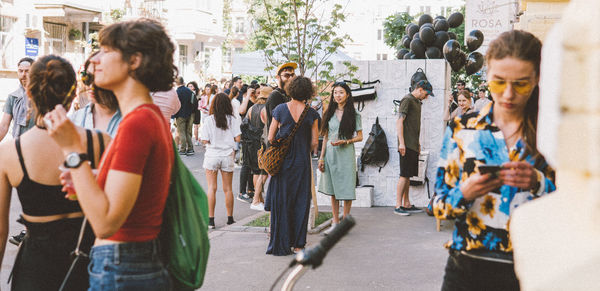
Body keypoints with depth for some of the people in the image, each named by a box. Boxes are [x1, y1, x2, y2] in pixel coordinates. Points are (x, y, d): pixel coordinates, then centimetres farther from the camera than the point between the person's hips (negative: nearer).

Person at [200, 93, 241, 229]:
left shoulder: (209, 120, -8)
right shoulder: (233, 120, -3)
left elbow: (205, 140, -9)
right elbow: (237, 138, -5)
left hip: (212, 155, -2)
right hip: (227, 156, 2)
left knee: (212, 188, 2)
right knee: (228, 189, 11)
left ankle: (211, 219, -1)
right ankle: (230, 218, 19)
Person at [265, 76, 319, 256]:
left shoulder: (280, 109, -5)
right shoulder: (311, 113, -5)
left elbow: (270, 138, -2)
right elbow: (314, 142, -2)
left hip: (282, 162, 0)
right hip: (302, 163, 0)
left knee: (280, 202, 9)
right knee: (300, 203, 8)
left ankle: (281, 244, 11)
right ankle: (298, 244, 11)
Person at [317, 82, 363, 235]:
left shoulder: (354, 115, 0)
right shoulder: (330, 113, 10)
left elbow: (359, 137, 1)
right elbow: (325, 137, 12)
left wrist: (344, 141, -14)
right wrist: (322, 157, 7)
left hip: (346, 154, -3)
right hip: (330, 153, 4)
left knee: (346, 189, -2)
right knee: (332, 189, 6)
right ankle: (335, 222, 13)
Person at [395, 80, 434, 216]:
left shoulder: (417, 102, 20)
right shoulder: (407, 100, -8)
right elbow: (399, 122, -14)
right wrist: (401, 143, -20)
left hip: (413, 145, 9)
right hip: (407, 145, -9)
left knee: (408, 175, 10)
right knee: (404, 175, -9)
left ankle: (407, 204, 14)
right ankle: (398, 206, -6)